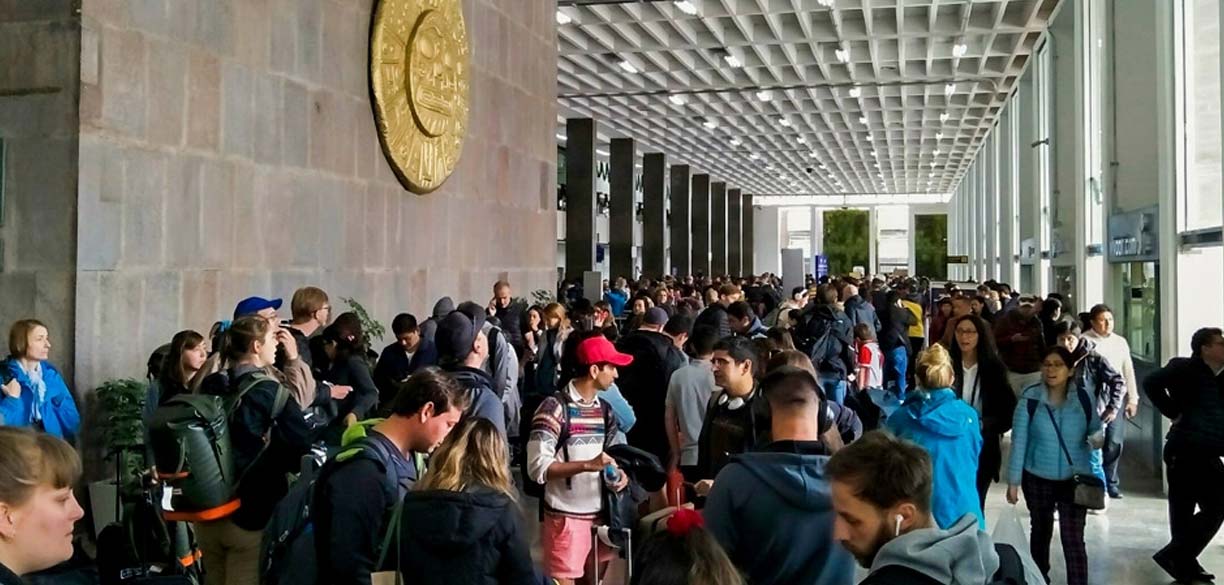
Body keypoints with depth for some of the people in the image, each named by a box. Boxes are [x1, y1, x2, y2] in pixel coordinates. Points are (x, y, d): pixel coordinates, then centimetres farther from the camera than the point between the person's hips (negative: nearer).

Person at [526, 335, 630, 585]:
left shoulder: (605, 410, 11)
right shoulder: (555, 407, -13)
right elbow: (537, 468, -19)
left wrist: (619, 474, -1)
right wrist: (587, 465, -27)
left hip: (601, 513, 7)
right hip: (566, 516, -7)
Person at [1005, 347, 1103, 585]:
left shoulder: (1083, 398, -8)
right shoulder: (1029, 398, -12)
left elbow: (1095, 430, 8)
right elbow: (1019, 441, -9)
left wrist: (1097, 439, -17)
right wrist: (1013, 480, -9)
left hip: (1075, 479, 0)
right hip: (1037, 478, 1)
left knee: (1073, 539, -8)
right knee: (1041, 532, 20)